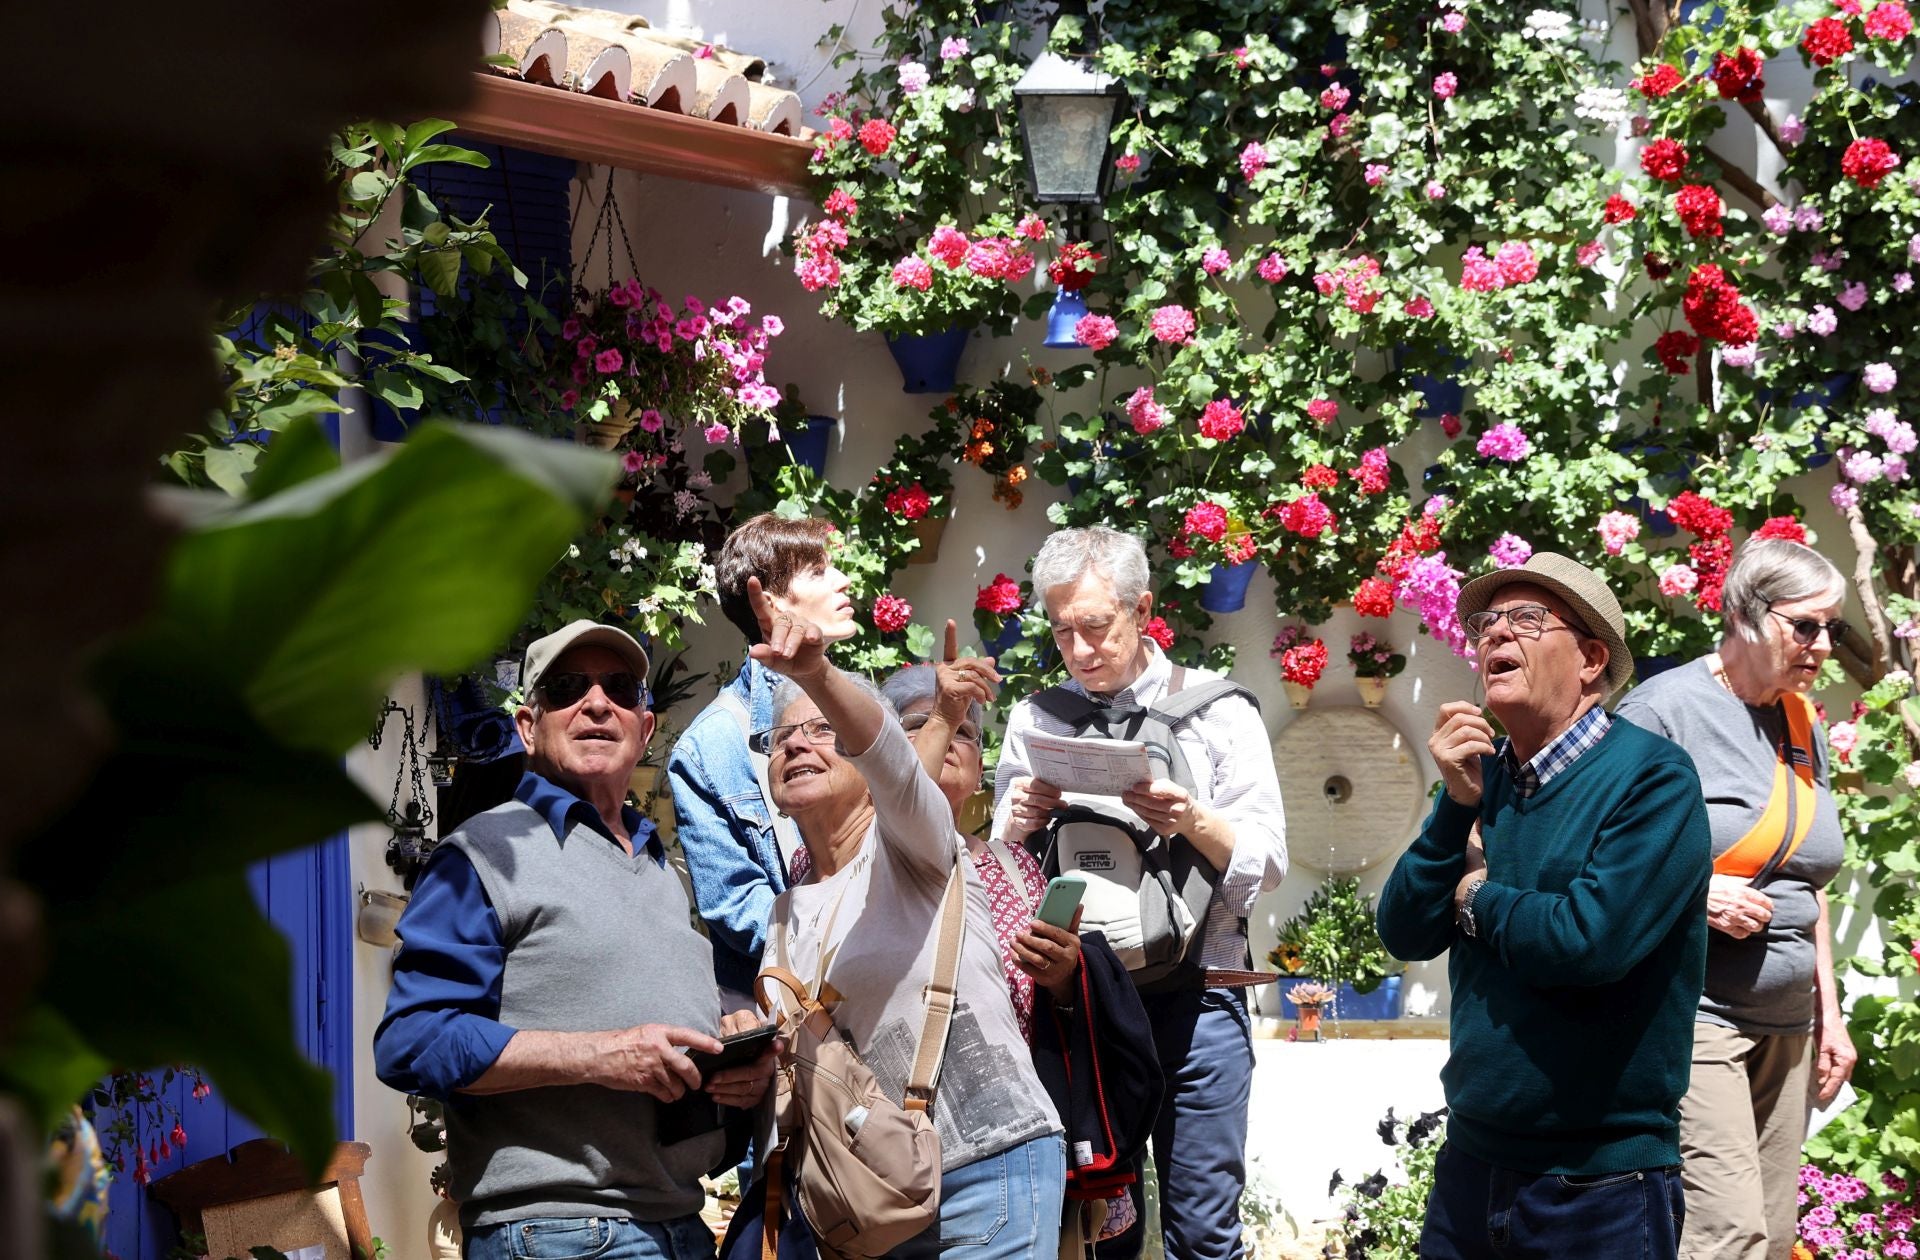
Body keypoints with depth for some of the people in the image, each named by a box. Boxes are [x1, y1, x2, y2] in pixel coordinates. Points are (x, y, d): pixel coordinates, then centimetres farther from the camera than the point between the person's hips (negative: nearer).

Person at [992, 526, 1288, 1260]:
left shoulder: (1217, 709, 4)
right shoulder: (1035, 721, 10)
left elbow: (1266, 862, -1)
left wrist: (1195, 823, -19)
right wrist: (1017, 828, -12)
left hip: (1193, 998, -2)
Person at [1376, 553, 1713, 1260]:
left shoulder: (1653, 778, -13)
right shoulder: (1483, 773, 7)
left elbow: (1588, 942, -25)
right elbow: (1405, 936, 2)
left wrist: (1477, 896, -7)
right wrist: (1458, 802, -11)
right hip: (1470, 1167, 6)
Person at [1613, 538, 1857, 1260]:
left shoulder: (1804, 724, 15)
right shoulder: (1664, 709, -9)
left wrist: (1829, 1014, 19)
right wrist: (1693, 894, -20)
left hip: (1786, 1029, 8)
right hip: (1691, 1012, -8)